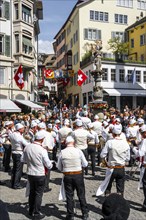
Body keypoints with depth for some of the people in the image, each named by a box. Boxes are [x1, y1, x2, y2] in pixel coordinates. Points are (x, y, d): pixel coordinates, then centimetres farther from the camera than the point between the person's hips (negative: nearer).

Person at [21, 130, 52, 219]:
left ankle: (31, 211, 35)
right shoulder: (42, 150, -24)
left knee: (32, 192, 21)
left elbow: (23, 160, 6)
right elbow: (48, 165, -15)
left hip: (30, 173, 6)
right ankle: (37, 213, 19)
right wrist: (50, 165, 6)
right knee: (39, 194, 10)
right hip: (40, 175, -6)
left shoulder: (27, 147, -8)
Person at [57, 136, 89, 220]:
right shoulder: (78, 151, -10)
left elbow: (59, 167, 1)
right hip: (78, 175, 0)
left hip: (67, 176, 1)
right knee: (81, 195, 14)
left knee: (69, 196, 12)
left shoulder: (62, 152, -7)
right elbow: (85, 164, -2)